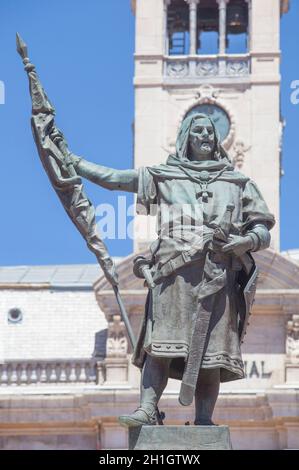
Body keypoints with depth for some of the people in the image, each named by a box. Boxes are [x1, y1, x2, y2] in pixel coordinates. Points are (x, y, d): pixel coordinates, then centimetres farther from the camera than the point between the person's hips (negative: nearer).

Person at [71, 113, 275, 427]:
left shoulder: (238, 183, 22)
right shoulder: (163, 176, 19)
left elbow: (262, 230, 18)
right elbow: (111, 178, 19)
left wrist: (244, 242, -3)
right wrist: (72, 161, 18)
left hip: (219, 276, 1)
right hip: (174, 272, -1)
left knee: (211, 352, -6)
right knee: (162, 343, -16)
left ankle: (204, 420, -8)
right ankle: (147, 410, -23)